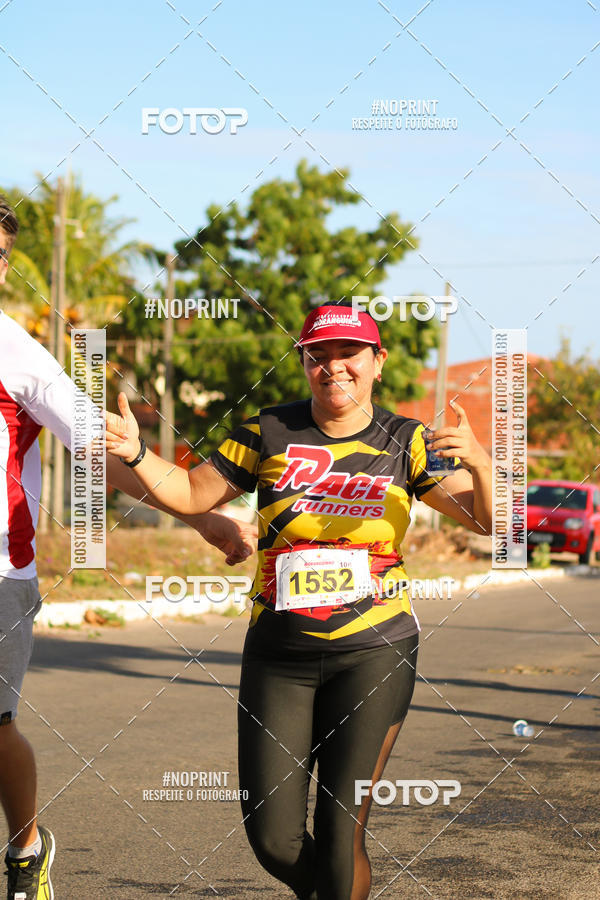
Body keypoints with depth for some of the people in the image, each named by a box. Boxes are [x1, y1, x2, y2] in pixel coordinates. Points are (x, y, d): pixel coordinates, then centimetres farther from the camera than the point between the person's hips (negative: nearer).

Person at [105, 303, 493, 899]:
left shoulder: (404, 443, 1)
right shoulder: (269, 434, 3)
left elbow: (486, 519, -7)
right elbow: (191, 494, 10)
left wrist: (478, 462, -28)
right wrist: (136, 454, -7)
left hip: (373, 653, -2)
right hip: (279, 654, 2)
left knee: (340, 830, -8)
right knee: (273, 838, -1)